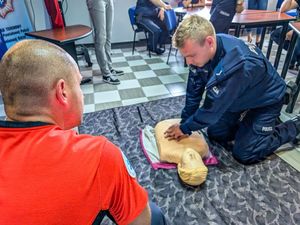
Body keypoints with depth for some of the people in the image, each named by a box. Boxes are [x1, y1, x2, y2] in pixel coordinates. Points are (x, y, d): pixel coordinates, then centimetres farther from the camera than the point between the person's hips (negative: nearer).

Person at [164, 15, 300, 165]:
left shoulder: (235, 66, -42)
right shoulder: (203, 49, -20)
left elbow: (212, 110, -31)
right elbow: (194, 92, -11)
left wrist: (185, 128, -18)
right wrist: (184, 124, -9)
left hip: (266, 100, -6)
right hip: (242, 97, 7)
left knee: (244, 154, -6)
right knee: (215, 134, 5)